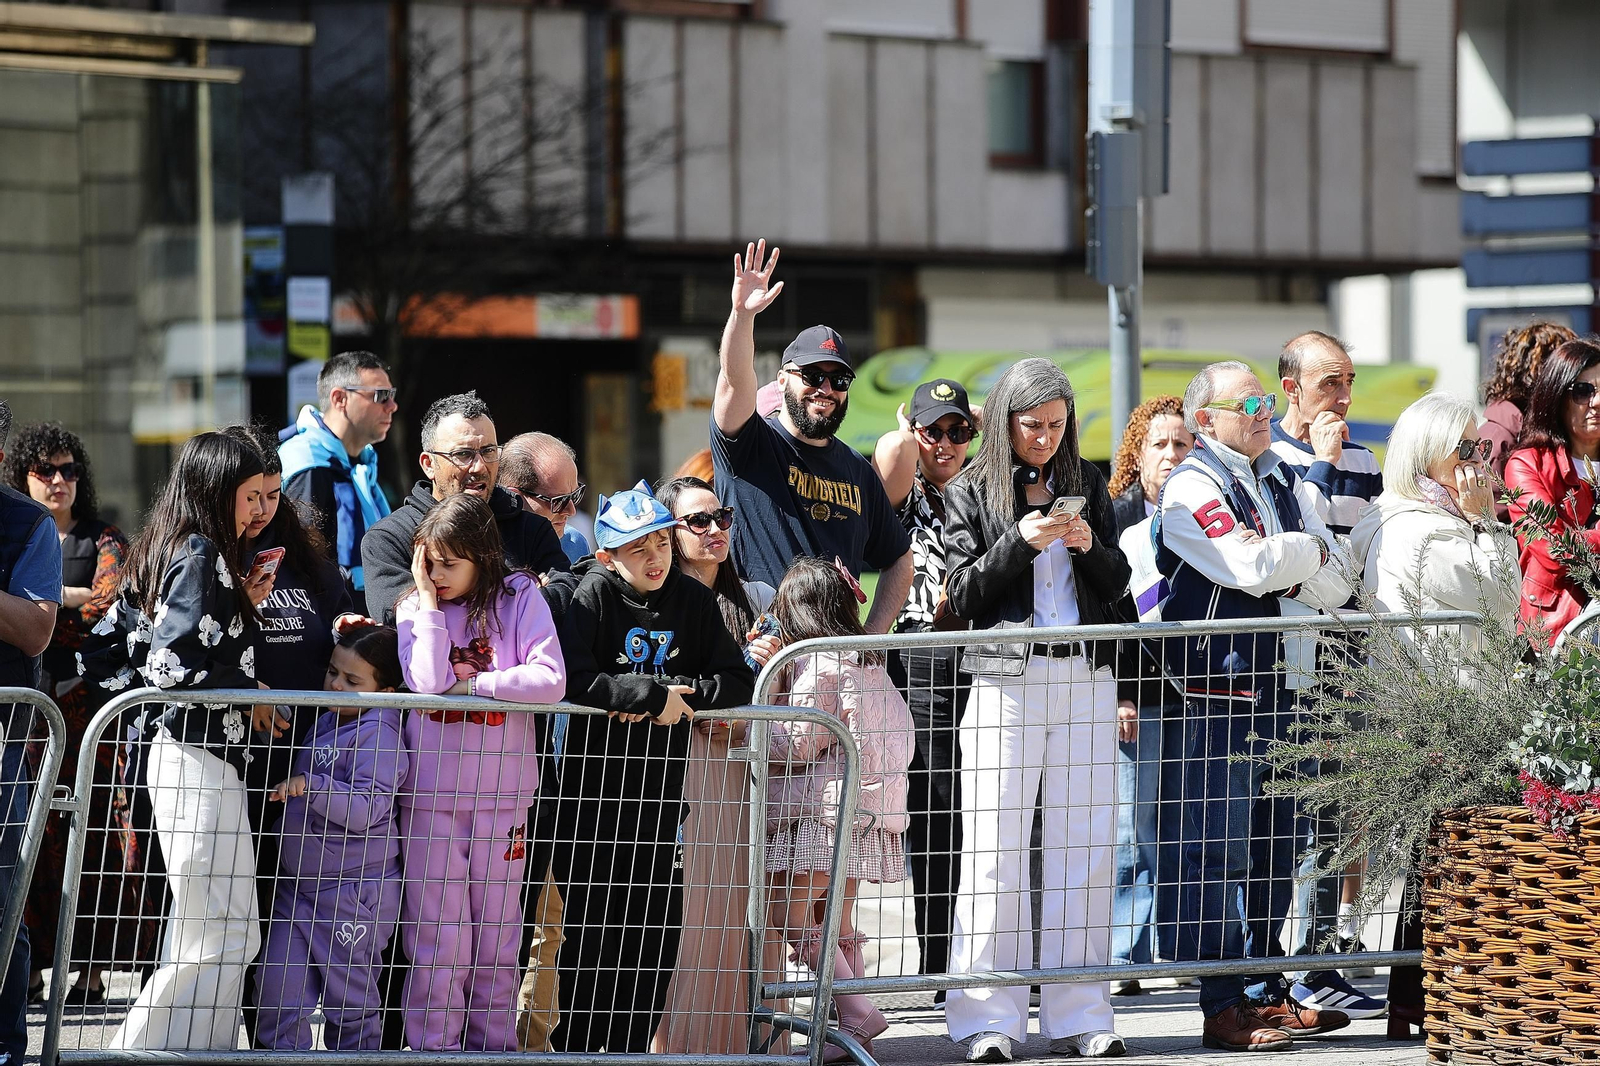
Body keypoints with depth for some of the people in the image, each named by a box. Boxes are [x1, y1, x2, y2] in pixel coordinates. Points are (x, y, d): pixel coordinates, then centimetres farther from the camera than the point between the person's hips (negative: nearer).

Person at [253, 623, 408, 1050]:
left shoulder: (379, 735, -15)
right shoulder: (325, 720, 13)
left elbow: (368, 808, -26)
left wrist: (313, 787, -34)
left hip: (354, 891, -8)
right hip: (299, 884, 8)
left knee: (351, 1004, 4)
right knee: (277, 993, 3)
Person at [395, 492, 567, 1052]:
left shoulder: (521, 598, -1)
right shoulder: (415, 610, 4)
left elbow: (551, 680, -13)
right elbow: (428, 682, -13)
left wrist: (473, 682, -11)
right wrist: (428, 601, -8)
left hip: (503, 792, 0)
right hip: (429, 795, 0)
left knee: (497, 932, 7)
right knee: (437, 933, -1)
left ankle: (493, 1043, 16)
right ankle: (435, 1048, 4)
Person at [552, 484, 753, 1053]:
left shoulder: (694, 600, 3)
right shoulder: (593, 594, -10)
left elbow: (738, 682, 0)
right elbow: (571, 679, -24)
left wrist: (673, 692, -15)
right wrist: (652, 694, -22)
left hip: (661, 793, 4)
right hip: (593, 791, -4)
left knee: (656, 932, 8)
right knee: (591, 930, 1)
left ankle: (631, 1047, 21)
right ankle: (576, 1048, 13)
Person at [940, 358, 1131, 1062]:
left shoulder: (1085, 485, 13)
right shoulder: (970, 492, 4)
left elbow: (1116, 588, 13)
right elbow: (964, 594, -2)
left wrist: (1089, 547, -7)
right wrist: (1021, 541, -15)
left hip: (1086, 679, 3)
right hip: (1007, 678, -3)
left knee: (1083, 847, 2)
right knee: (996, 852, -6)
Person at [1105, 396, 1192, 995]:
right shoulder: (1114, 518, 3)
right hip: (1135, 694, -3)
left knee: (1185, 828, 3)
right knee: (1132, 829, -4)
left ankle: (1180, 948, 11)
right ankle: (1124, 959, 0)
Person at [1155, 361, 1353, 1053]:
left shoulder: (1290, 486, 18)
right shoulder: (1192, 487, -6)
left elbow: (1334, 586, 10)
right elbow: (1252, 567, -19)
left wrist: (1289, 570, -10)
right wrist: (1309, 549, -1)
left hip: (1284, 683, 8)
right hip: (1221, 688, -8)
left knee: (1275, 848, 11)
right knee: (1218, 851, -6)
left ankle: (1264, 992, 20)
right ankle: (1223, 1009, -5)